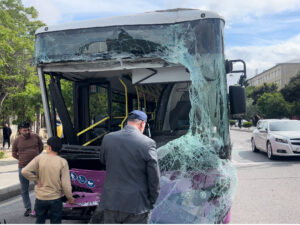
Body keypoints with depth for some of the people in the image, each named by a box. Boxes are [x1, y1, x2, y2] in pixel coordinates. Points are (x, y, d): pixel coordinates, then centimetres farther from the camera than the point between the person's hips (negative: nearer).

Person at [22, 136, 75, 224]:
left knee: (40, 221, 19)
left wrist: (36, 180, -3)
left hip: (40, 197, 1)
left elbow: (25, 171, -16)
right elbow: (66, 184, -13)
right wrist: (70, 198, 0)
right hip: (55, 198, -1)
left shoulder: (40, 158, -10)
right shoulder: (62, 162, -12)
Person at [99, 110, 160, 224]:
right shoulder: (148, 143, -14)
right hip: (136, 206, -3)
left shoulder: (108, 138, -4)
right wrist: (151, 202, 4)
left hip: (111, 203, 3)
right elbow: (154, 178, -8)